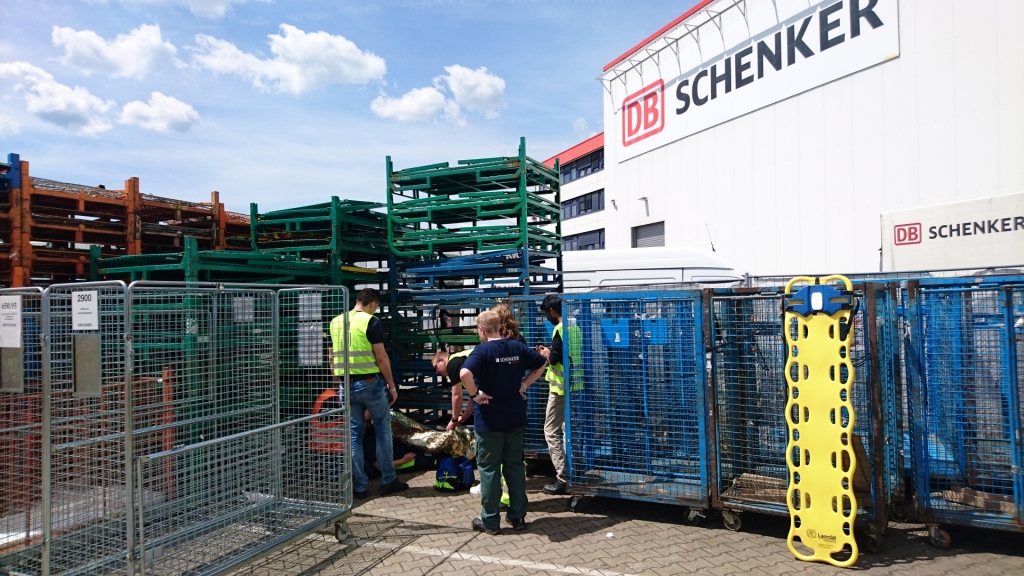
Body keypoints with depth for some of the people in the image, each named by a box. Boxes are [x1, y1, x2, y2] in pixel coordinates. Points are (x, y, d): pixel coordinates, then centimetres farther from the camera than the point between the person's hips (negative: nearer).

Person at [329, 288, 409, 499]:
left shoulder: (335, 322, 8)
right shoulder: (371, 322, -11)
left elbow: (333, 356, 13)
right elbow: (381, 357, -13)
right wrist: (392, 385, -5)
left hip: (347, 385, 5)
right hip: (370, 383, -5)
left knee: (354, 434, 10)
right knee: (383, 430, 9)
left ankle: (359, 486, 13)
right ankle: (388, 481, 15)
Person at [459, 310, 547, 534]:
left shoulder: (482, 351, -15)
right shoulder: (518, 347, 1)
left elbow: (465, 373, -32)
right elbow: (541, 364, 13)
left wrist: (475, 394, -18)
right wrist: (523, 385, 8)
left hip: (489, 421, -5)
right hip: (516, 418, 5)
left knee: (489, 469, 7)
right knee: (516, 466, 15)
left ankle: (490, 521, 14)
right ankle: (518, 516, 22)